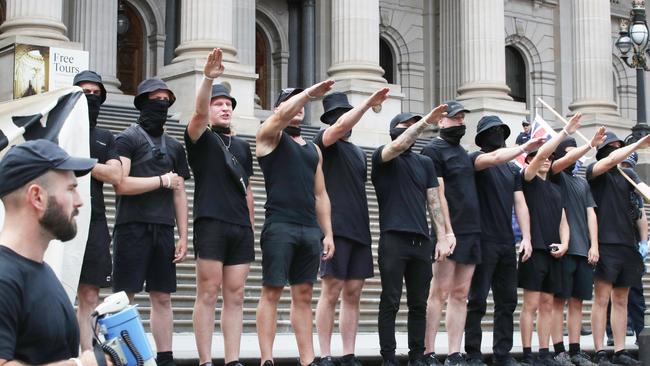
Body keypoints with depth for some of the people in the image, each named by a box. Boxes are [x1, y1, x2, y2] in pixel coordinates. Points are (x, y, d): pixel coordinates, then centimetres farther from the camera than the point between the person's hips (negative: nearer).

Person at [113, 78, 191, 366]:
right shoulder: (127, 139, 1)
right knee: (124, 296, -6)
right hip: (133, 227, -5)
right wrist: (162, 181, -4)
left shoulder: (174, 146, 19)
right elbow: (121, 184, -12)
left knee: (162, 297, 5)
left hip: (164, 229, 5)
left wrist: (183, 237, 10)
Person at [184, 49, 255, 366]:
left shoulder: (243, 146, 21)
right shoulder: (201, 138, 6)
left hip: (241, 227, 5)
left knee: (235, 296, 4)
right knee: (208, 294, -5)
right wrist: (208, 78, -30)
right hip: (211, 224, -5)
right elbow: (198, 113, -16)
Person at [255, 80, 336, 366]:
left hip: (310, 229, 6)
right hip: (279, 225, -5)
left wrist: (328, 233, 13)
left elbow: (320, 195, 19)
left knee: (303, 296, 5)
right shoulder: (269, 136, 7)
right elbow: (282, 115, -17)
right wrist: (309, 92, -14)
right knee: (272, 292, -6)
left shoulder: (313, 149, 22)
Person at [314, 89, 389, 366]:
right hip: (335, 227, -6)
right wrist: (369, 103, -19)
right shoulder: (325, 141, 2)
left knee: (353, 294, 4)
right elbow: (340, 127, -19)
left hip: (359, 229, 6)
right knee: (331, 292, -6)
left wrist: (365, 227, 17)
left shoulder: (359, 152, 22)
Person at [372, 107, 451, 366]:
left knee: (419, 304, 6)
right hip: (393, 239, -5)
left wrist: (442, 237, 4)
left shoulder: (425, 163, 18)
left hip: (421, 241, 5)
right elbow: (398, 145, -19)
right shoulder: (383, 158, 4)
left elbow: (434, 202, 13)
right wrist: (426, 121, -18)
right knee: (390, 302, -4)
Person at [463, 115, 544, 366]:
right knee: (477, 300, -5)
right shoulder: (475, 159, -1)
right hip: (483, 241, -6)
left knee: (507, 301, 7)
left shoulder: (513, 170, 18)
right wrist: (524, 148, -16)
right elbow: (495, 158, -24)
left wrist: (526, 237, 1)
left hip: (507, 242, 6)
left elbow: (520, 204, 11)